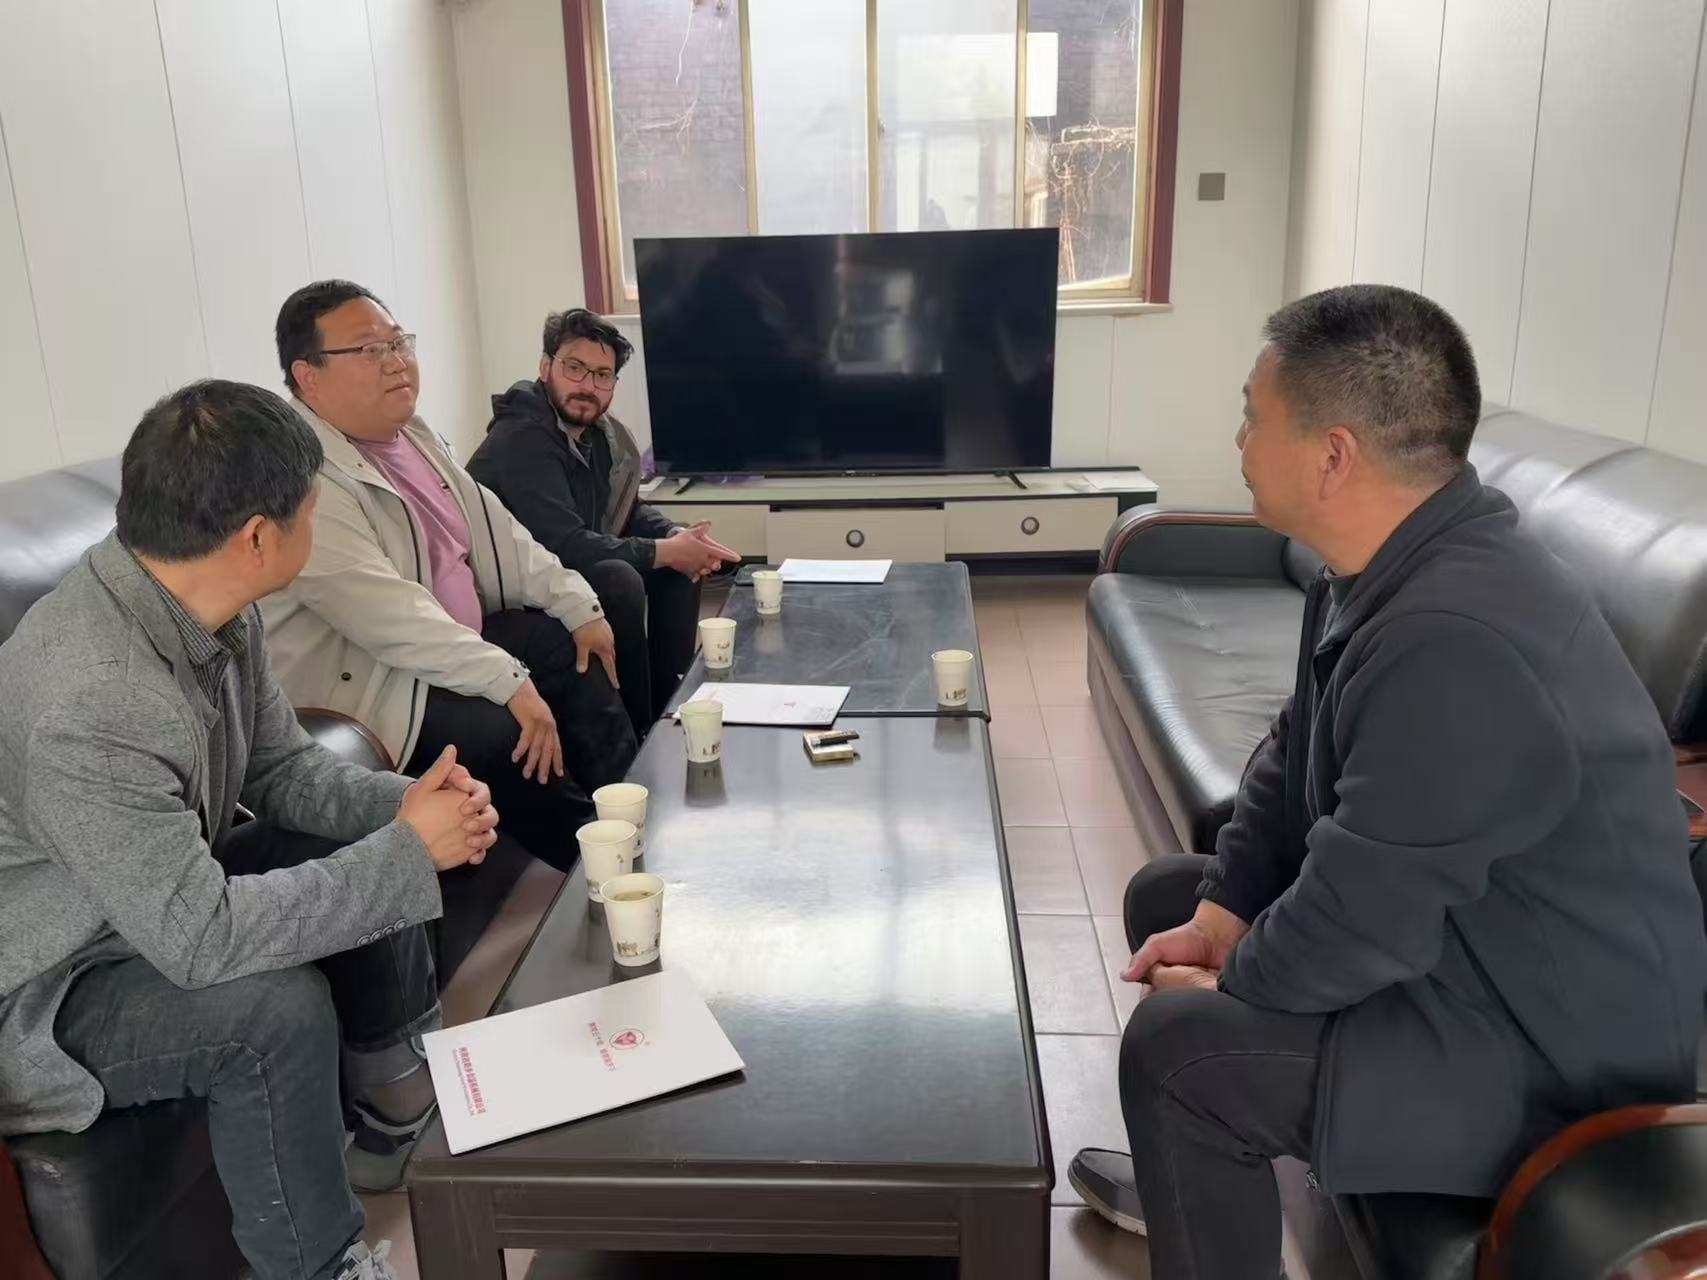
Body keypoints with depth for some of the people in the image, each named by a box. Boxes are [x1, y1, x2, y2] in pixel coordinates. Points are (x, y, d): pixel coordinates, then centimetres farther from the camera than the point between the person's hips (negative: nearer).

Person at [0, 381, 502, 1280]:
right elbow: (199, 939, -35)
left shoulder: (209, 608, -11)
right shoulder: (87, 706, -38)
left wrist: (406, 808, -16)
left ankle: (394, 1119, 18)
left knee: (377, 858, -2)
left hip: (167, 895, 9)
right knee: (280, 1005, -29)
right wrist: (408, 851, -28)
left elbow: (281, 767, 2)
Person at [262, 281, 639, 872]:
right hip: (367, 686, -10)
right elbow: (388, 615, -31)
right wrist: (510, 682, -32)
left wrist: (579, 607, 5)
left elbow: (494, 527, 12)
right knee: (508, 733, -26)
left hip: (451, 641, 10)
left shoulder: (409, 435, 7)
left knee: (567, 645, 7)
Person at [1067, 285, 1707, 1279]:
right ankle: (1197, 1181, 34)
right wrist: (1220, 913, -2)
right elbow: (1296, 757, 8)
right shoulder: (1392, 563, -1)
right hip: (1458, 934, 10)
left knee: (1180, 1046, -24)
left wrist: (1229, 990, -13)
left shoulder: (1453, 644, -35)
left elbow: (1358, 920, -31)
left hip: (1556, 1043, -10)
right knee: (1166, 896, 15)